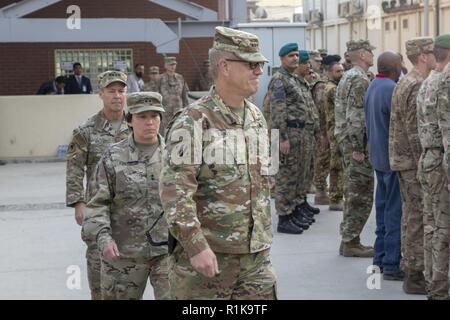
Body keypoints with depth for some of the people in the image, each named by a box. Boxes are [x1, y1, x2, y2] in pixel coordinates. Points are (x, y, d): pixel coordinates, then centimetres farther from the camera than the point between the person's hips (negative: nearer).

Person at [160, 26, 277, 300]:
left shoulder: (257, 118, 11)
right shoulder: (193, 122, -13)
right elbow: (175, 191, -19)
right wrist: (196, 246, -24)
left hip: (257, 256, 6)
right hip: (205, 255, -6)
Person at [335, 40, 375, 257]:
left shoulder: (348, 77, 17)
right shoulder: (359, 79, -16)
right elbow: (355, 116, -22)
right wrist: (358, 148, -21)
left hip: (347, 142, 10)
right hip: (357, 144, -10)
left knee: (354, 194, 14)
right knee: (361, 196, -5)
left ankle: (349, 240, 19)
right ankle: (350, 243, -2)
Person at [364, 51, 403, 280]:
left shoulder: (372, 87, 11)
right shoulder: (392, 89, -19)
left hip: (378, 157, 10)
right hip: (394, 158, -10)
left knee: (383, 208, 15)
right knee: (395, 211, -5)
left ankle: (380, 259, 21)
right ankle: (391, 264, -2)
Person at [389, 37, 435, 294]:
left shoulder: (404, 84, 14)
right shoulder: (418, 87, -17)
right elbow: (416, 132, -22)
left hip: (402, 159, 10)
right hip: (415, 162, -10)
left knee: (411, 216, 15)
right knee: (419, 218, -5)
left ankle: (411, 267, 23)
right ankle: (416, 276, -1)